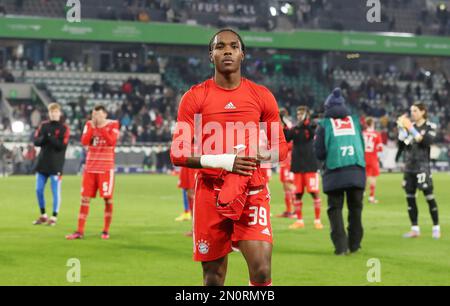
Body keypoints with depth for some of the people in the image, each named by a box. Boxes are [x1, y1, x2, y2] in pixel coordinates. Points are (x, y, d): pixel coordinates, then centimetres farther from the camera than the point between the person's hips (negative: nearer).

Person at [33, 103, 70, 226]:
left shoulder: (64, 128, -4)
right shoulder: (44, 125, 9)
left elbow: (62, 146, -13)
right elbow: (36, 141, 4)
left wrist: (50, 137, -24)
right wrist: (43, 138, -18)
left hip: (56, 164, -5)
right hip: (42, 162, 5)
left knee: (56, 191, -3)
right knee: (39, 190, 8)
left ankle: (54, 217, 5)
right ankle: (43, 216, 22)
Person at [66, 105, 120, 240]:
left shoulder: (113, 125, -3)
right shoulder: (89, 124, 6)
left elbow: (111, 141, -18)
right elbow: (84, 142, -6)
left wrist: (101, 127, -18)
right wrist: (92, 127, -13)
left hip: (106, 168, -3)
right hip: (90, 167, 3)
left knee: (107, 199, -2)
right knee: (85, 199, 0)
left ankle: (106, 231, 10)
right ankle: (80, 231, 2)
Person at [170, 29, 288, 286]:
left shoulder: (262, 96, 6)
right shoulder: (195, 97, 2)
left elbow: (281, 147, 12)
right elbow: (178, 154, -2)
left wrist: (260, 156, -11)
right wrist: (222, 161, -16)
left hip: (252, 193, 0)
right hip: (211, 194, 0)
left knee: (262, 271, -15)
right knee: (213, 278, 6)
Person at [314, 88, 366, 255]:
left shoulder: (325, 124, 5)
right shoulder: (355, 121, 14)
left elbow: (319, 152, 3)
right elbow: (363, 146, 16)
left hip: (334, 172, -2)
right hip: (357, 170, 2)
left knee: (335, 208, 4)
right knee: (355, 207, 14)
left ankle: (341, 245, -7)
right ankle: (355, 244, 18)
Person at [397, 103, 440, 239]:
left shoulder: (430, 127, 0)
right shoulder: (410, 126, 11)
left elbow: (426, 141, -17)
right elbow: (401, 141, 2)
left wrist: (411, 128, -19)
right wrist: (401, 127, -8)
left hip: (422, 167, -5)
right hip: (409, 167, 5)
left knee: (429, 197, -5)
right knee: (410, 198, 4)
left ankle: (436, 228, 4)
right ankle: (415, 229, 10)